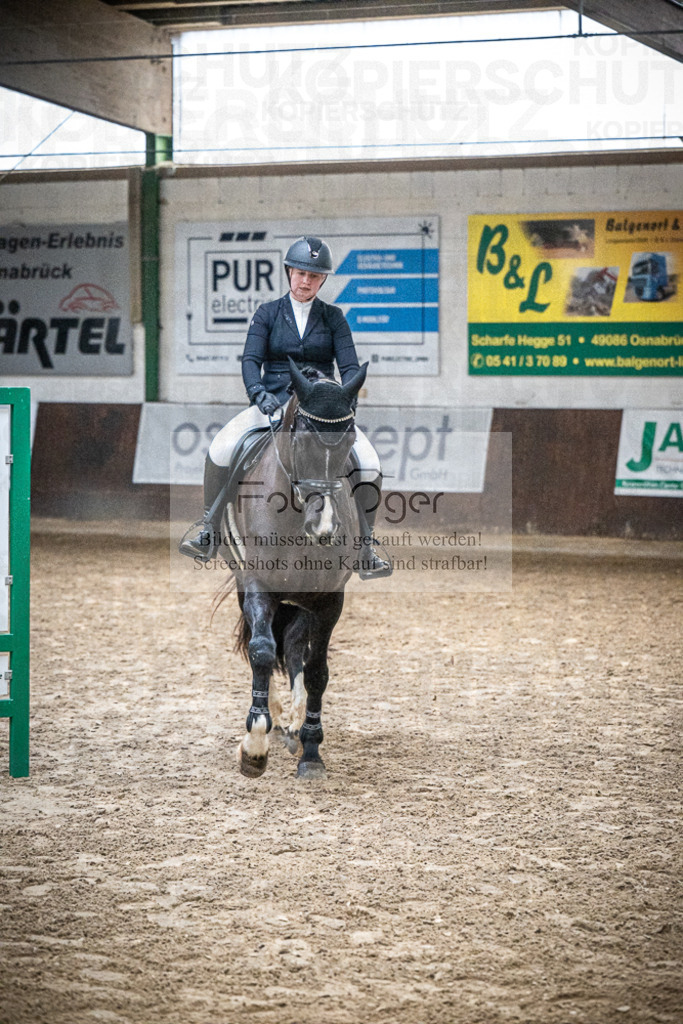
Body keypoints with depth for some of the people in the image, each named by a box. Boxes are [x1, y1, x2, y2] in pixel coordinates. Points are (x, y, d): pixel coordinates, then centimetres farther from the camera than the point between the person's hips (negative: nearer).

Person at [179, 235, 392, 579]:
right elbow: (250, 361, -4)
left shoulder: (333, 318, 8)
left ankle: (365, 547, -3)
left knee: (369, 466, -21)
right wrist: (259, 393, -24)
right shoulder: (268, 314, 7)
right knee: (221, 449, -26)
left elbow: (349, 367, 1)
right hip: (272, 404, 0)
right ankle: (209, 528, -5)